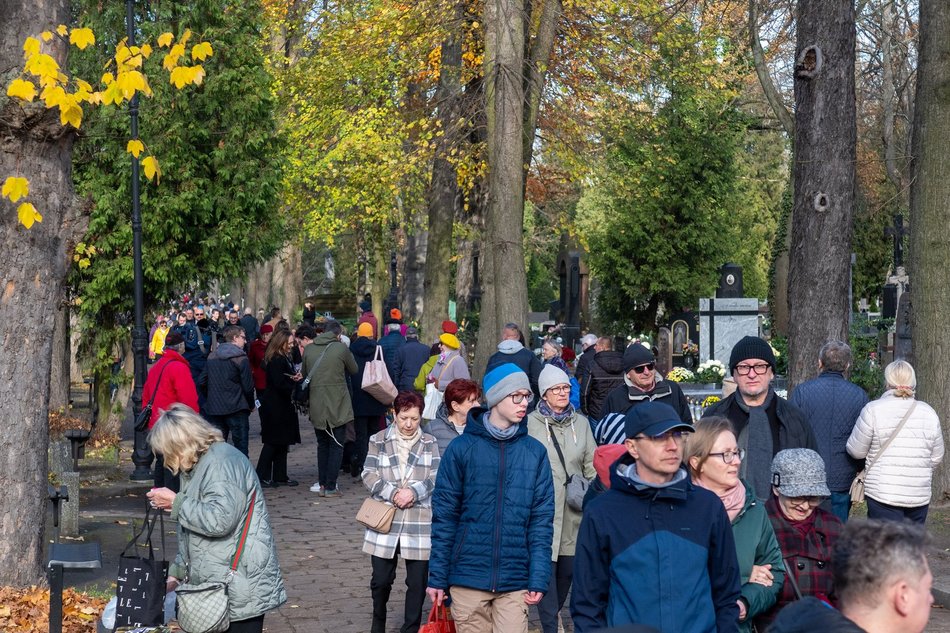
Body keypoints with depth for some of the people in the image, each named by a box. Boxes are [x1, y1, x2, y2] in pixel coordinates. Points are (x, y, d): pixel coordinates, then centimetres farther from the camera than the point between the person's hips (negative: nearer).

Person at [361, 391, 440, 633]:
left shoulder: (430, 443, 6)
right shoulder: (378, 441, 4)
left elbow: (435, 478, -1)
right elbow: (369, 475, -1)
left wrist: (413, 492, -17)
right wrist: (392, 493, -15)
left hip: (420, 522, 0)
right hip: (385, 521, 0)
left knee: (417, 582, 2)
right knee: (381, 579, 7)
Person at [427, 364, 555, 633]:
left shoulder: (535, 452, 3)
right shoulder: (462, 448, -2)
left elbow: (542, 519, 2)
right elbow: (444, 515, 0)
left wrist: (539, 577, -5)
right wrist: (437, 576, -2)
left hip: (515, 581, 1)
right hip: (468, 577, -1)